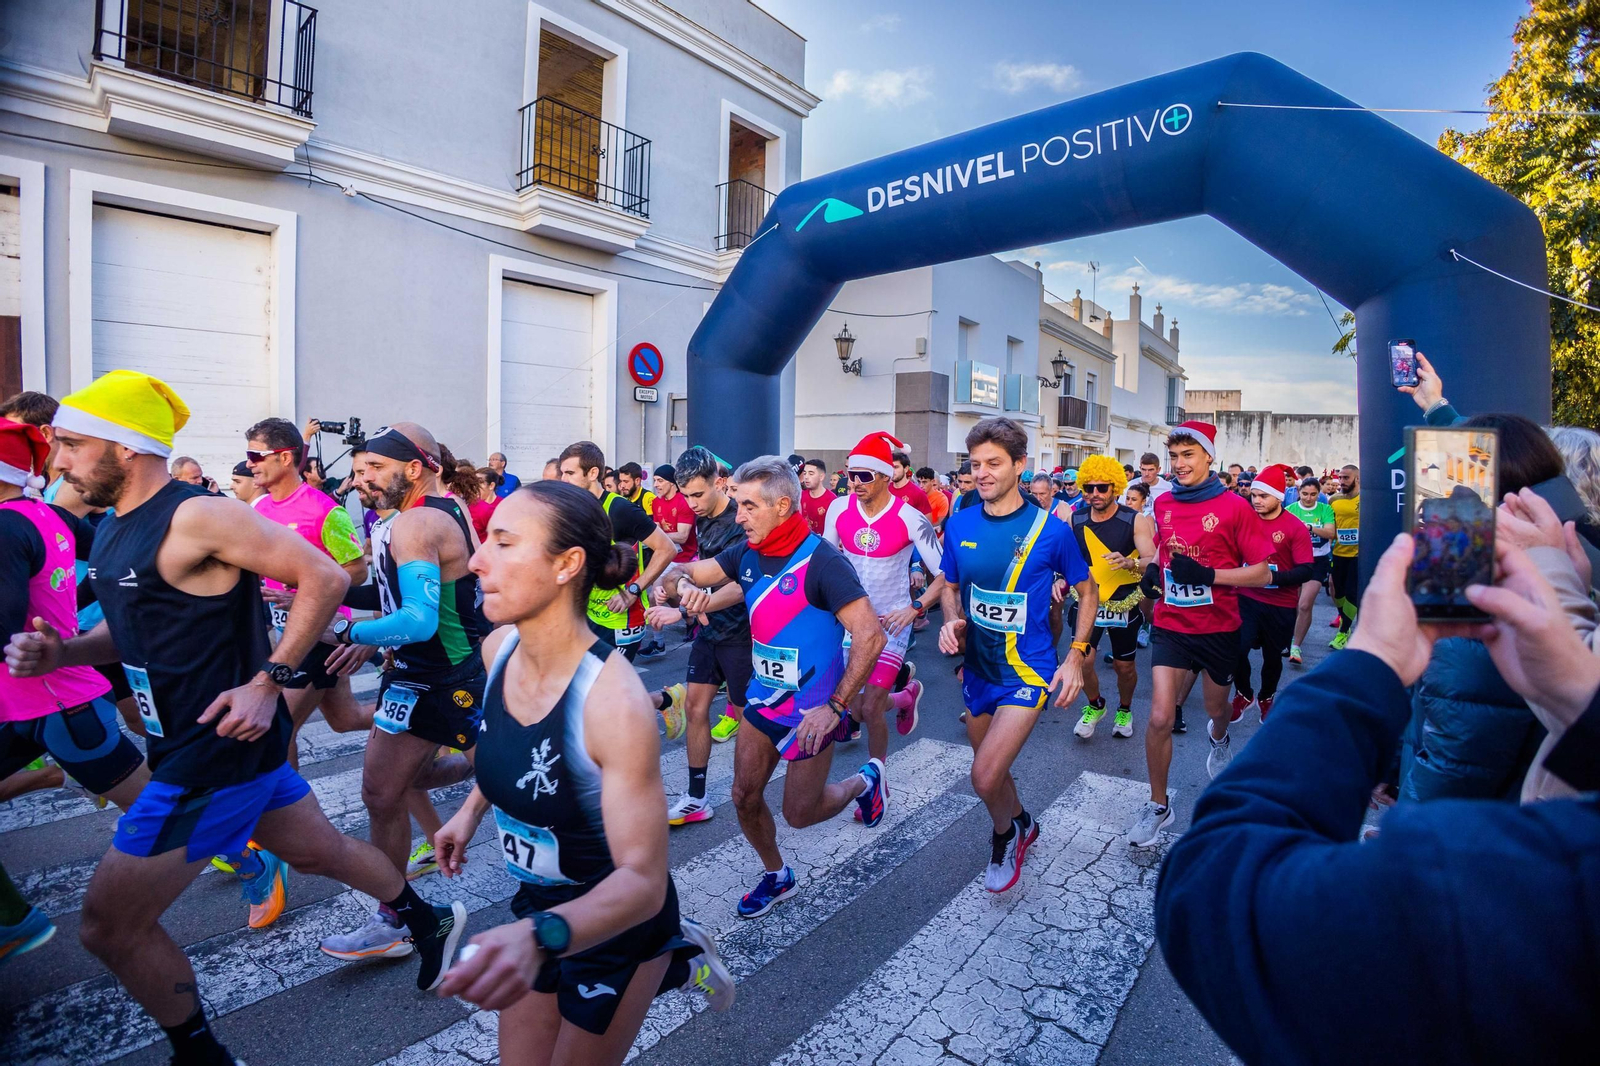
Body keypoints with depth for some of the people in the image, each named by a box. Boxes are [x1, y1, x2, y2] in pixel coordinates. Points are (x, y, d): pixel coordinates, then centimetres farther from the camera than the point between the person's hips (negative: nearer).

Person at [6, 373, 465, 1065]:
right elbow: (135, 629, 20)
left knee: (110, 925, 3)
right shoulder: (113, 529, 9)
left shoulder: (196, 517, -20)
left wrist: (268, 681, -24)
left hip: (219, 754, -9)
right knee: (319, 853, 21)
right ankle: (431, 923, 40)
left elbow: (324, 578, -23)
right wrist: (62, 652, 0)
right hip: (187, 745, 9)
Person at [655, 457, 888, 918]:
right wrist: (686, 586, -21)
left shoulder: (821, 561, -24)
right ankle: (777, 876, 39)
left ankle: (864, 781, 35)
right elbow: (686, 574, 4)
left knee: (799, 812, 6)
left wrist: (835, 706, -29)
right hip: (762, 697, 6)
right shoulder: (746, 553, -3)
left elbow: (870, 635, -27)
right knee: (745, 798, 12)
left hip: (809, 709, -6)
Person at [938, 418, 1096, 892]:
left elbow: (1087, 592, 1)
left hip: (1028, 670, -4)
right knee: (991, 769, 20)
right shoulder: (959, 524, -3)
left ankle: (1005, 834, 22)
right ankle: (1023, 824, 51)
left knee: (985, 777, -13)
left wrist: (1076, 657, -8)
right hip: (977, 669, 5)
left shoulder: (1051, 529, -12)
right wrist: (952, 621, -10)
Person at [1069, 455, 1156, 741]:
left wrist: (1130, 563, -42)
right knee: (1081, 661, -9)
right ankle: (1094, 705, 22)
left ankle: (1124, 710, 42)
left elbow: (1152, 562, -21)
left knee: (1125, 666, 11)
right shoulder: (1075, 520, -5)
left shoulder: (1135, 521, -12)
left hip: (1125, 603, -1)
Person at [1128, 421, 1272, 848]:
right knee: (1160, 718, -7)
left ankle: (1218, 737, 60)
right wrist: (1153, 569, -1)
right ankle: (1158, 806, 11)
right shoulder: (1163, 504, 1)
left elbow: (1262, 573, -12)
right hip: (1170, 625, 2)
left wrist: (1206, 575, -26)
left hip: (1218, 627, -1)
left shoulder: (1234, 507, -12)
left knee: (1216, 706, 21)